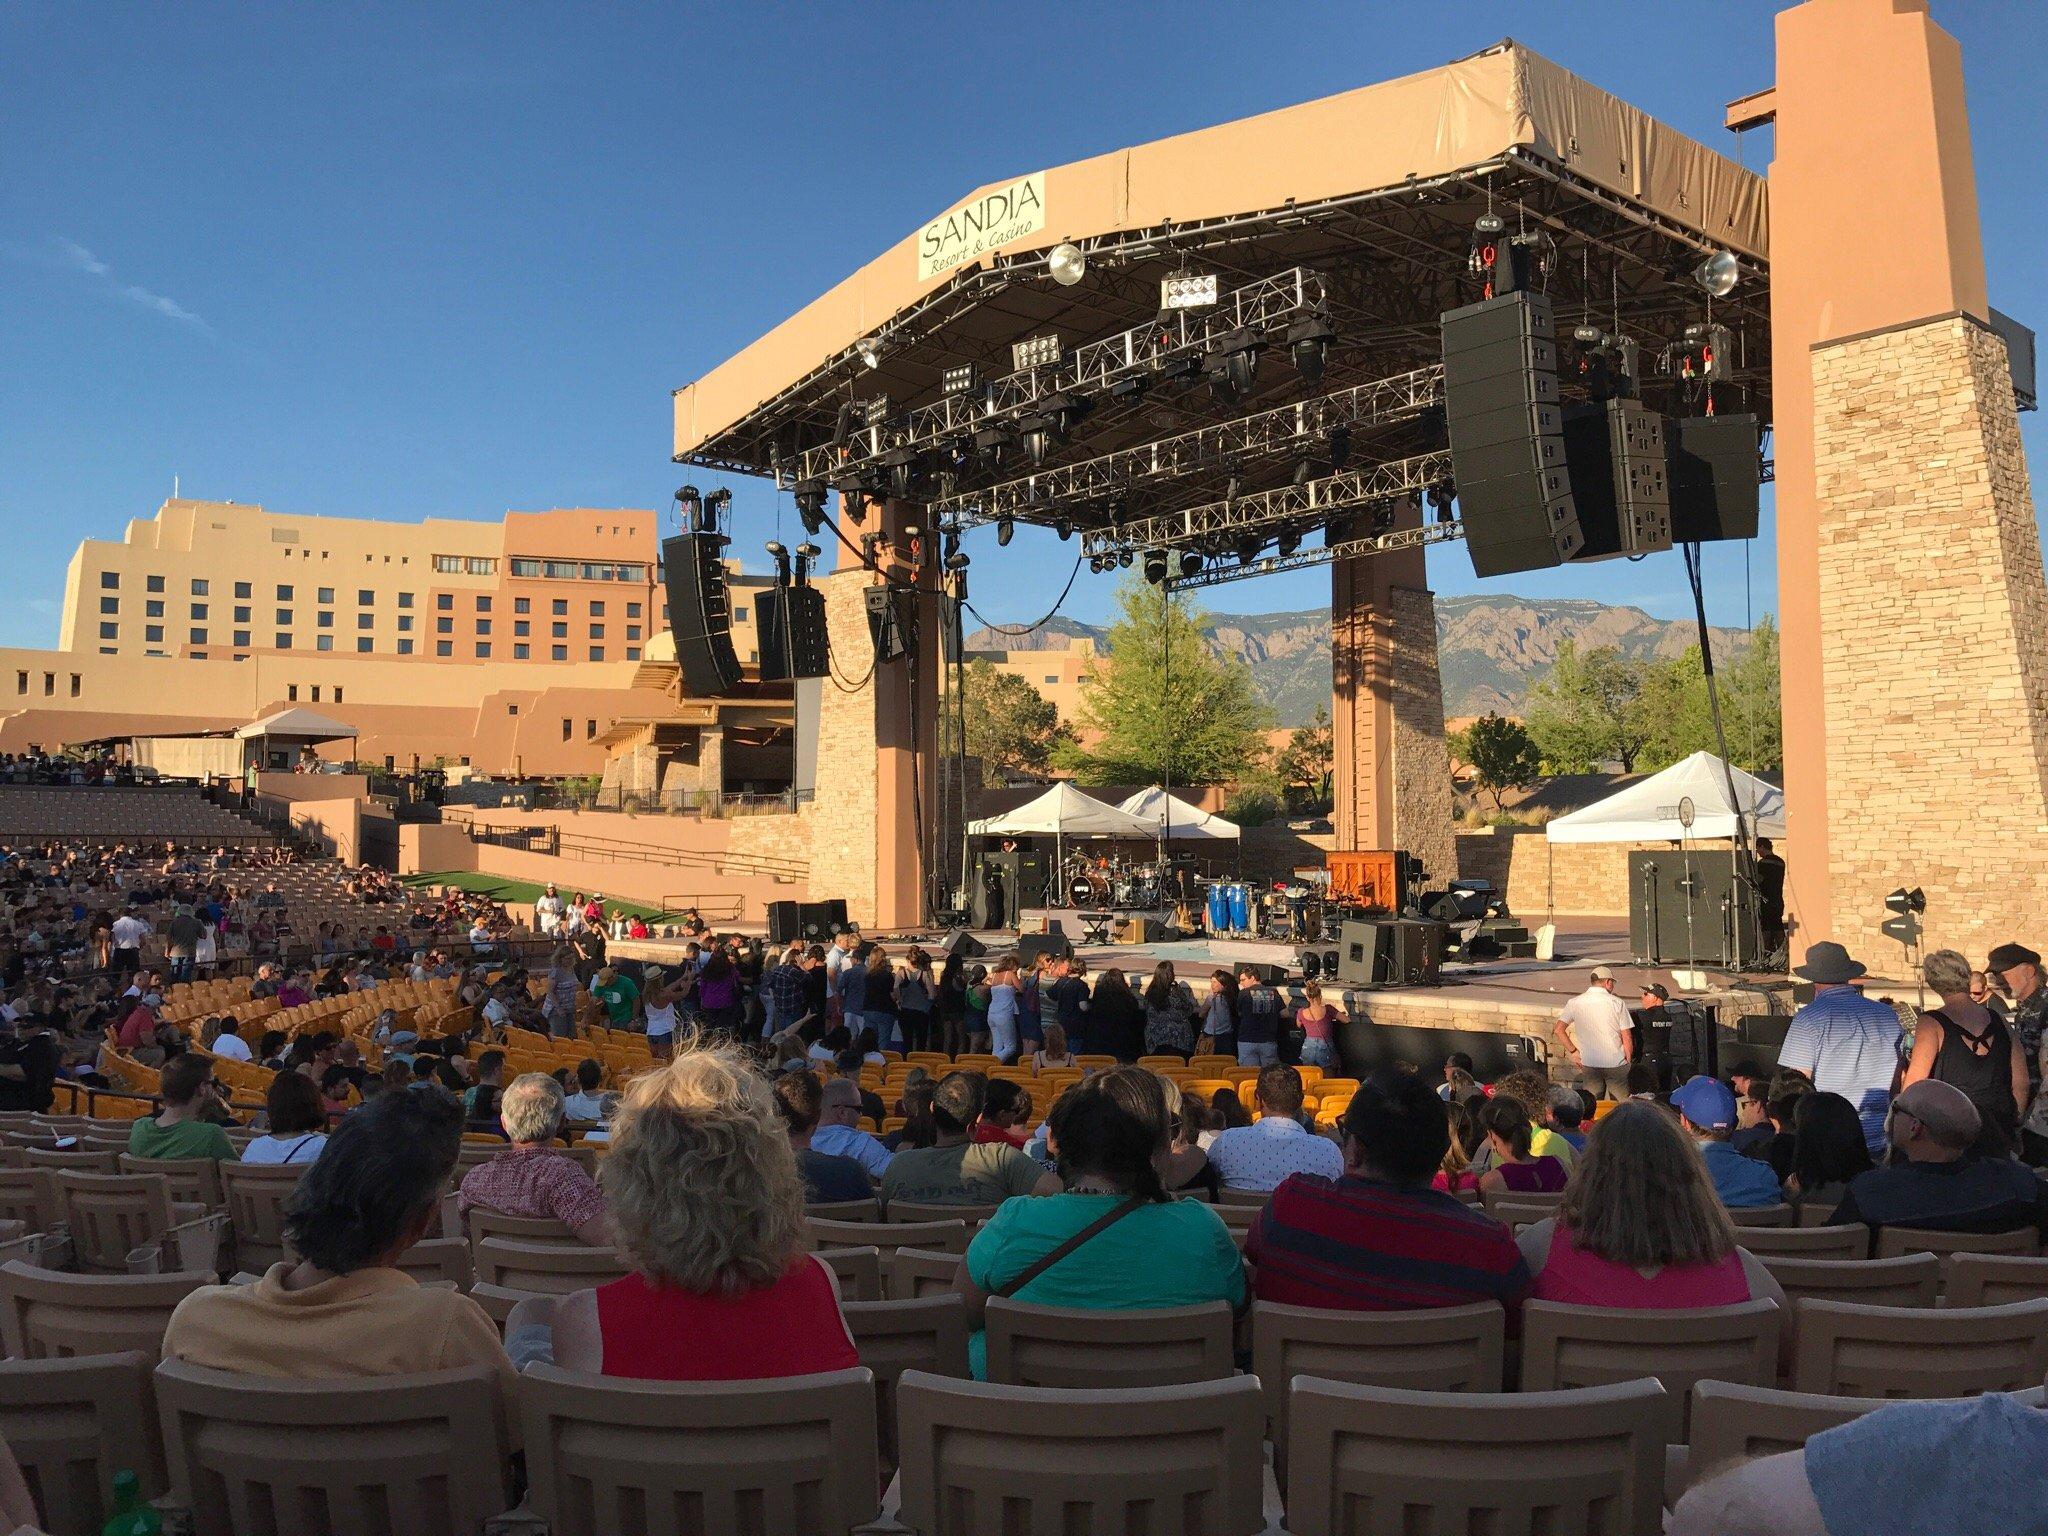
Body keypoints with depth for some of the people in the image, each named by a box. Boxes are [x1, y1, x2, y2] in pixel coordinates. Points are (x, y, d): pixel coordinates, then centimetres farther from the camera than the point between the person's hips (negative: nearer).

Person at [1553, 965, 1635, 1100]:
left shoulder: (1575, 1003, -1)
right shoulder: (1618, 1003, -6)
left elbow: (1559, 1030, -6)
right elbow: (1627, 1038, -5)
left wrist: (1573, 1052, 3)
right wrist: (1629, 1062, 7)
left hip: (1588, 1063, 2)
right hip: (1616, 1063, -2)